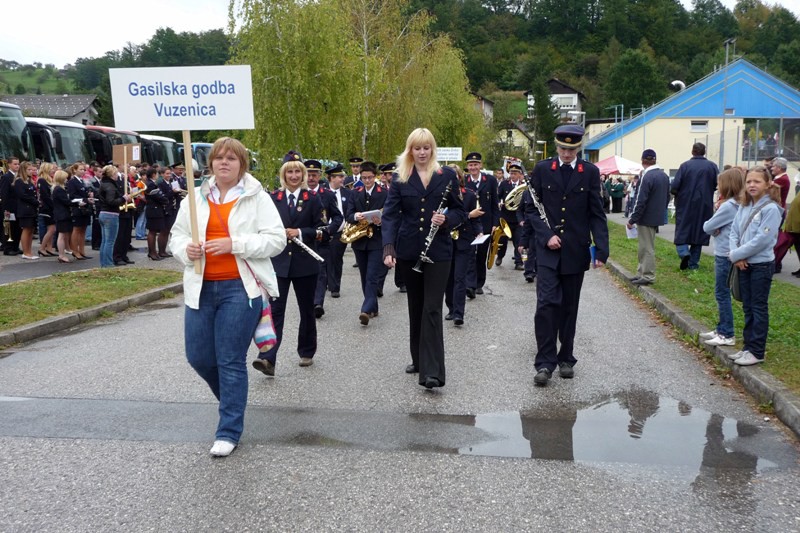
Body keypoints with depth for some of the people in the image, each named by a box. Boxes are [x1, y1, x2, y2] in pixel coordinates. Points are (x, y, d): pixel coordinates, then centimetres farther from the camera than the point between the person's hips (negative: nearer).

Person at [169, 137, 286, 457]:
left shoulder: (257, 198, -2)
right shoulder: (196, 198, 11)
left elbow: (276, 239, -8)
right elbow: (176, 235, 16)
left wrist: (234, 244, -19)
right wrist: (185, 249, -8)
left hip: (240, 288, -5)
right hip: (201, 288, 5)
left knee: (231, 360, -1)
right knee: (198, 357, 9)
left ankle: (229, 431, 13)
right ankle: (232, 398, 39)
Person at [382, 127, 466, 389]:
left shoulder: (447, 175, 2)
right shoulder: (400, 179, 4)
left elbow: (460, 211, 6)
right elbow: (390, 215, -4)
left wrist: (446, 218, -16)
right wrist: (388, 248, -17)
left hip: (438, 251, -2)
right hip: (408, 251, 2)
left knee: (432, 309, -7)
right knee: (415, 307, 14)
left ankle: (432, 371, -8)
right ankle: (418, 359, 29)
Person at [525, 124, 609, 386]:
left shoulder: (590, 172, 2)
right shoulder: (542, 169, 1)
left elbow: (597, 213, 1)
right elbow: (532, 208, 3)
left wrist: (601, 248, -8)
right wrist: (546, 235, -11)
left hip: (575, 251, 1)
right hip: (548, 250, -1)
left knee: (569, 307, 10)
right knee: (546, 303, -10)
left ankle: (566, 358, 23)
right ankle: (545, 362, -4)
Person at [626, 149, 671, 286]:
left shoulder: (647, 177, -20)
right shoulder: (664, 176, 7)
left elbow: (640, 201, -21)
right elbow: (667, 197, 15)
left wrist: (632, 219, -14)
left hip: (646, 218, -8)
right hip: (657, 217, 8)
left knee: (647, 248, 0)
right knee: (646, 247, 16)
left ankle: (648, 276, 6)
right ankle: (642, 273, 24)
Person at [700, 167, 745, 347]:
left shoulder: (728, 206, -18)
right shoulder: (738, 205, 9)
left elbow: (707, 227, -13)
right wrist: (718, 213, -8)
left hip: (725, 255, -9)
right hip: (726, 253, 9)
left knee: (722, 294, -2)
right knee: (722, 293, 16)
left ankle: (727, 335, 4)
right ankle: (722, 329, 24)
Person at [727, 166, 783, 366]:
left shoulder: (771, 209, -14)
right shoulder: (744, 207, 7)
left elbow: (762, 240, -20)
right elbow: (734, 232, 7)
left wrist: (736, 254, -15)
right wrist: (736, 255, -8)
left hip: (762, 265, -7)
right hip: (744, 265, 7)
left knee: (759, 308, 1)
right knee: (748, 308, 14)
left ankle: (757, 352, 8)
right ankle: (749, 346, 24)